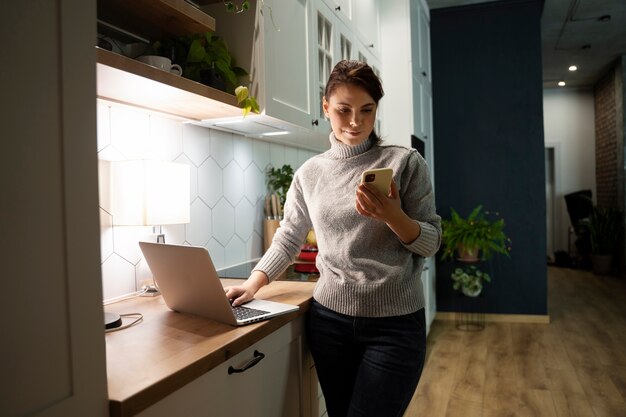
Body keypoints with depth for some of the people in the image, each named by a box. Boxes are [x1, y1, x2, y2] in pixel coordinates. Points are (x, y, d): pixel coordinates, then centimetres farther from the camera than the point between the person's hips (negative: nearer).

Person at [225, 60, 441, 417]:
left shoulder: (405, 162, -4)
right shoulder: (309, 173, 4)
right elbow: (288, 240, 9)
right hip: (329, 319, 3)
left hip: (395, 324, -2)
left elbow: (432, 242, -3)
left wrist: (393, 217, -22)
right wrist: (252, 284, -3)